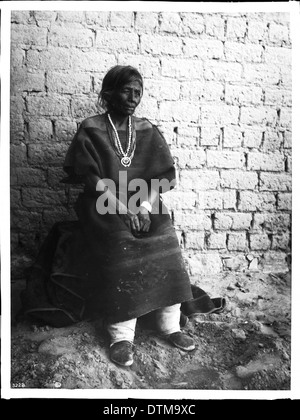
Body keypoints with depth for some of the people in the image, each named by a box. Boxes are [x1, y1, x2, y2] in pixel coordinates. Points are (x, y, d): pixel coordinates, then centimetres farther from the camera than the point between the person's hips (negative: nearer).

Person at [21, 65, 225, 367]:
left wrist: (146, 205, -13)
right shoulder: (91, 130, -2)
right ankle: (121, 337, 5)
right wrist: (124, 209, -16)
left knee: (164, 262, -6)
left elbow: (164, 175, 3)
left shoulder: (148, 131, 7)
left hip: (148, 208, 4)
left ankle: (169, 326, 12)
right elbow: (91, 179, -9)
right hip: (107, 212, -3)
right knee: (118, 271, -14)